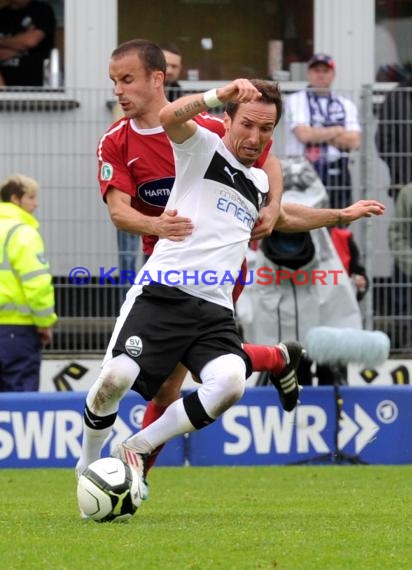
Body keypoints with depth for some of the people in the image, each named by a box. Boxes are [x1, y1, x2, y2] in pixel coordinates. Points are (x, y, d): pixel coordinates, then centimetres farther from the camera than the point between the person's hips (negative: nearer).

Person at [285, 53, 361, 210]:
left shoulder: (346, 105, 15)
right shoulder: (295, 101, 4)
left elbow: (354, 141, 0)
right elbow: (303, 134, -12)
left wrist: (318, 134, -5)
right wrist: (337, 131, 0)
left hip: (337, 172, 4)